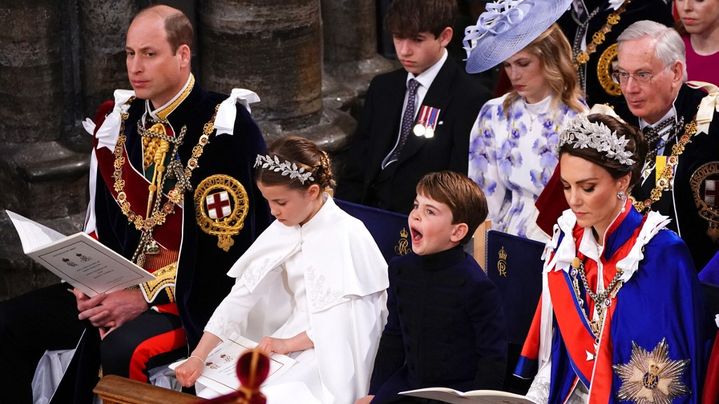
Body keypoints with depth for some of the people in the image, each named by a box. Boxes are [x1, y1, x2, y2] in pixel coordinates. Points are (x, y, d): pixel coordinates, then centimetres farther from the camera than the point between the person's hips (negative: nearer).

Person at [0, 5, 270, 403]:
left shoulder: (225, 129, -13)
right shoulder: (118, 122, 7)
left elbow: (225, 245, -16)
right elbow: (100, 223, 14)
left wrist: (147, 295, -19)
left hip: (195, 298, -7)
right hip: (119, 284, 7)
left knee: (122, 350, -35)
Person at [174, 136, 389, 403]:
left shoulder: (348, 235, -17)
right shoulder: (283, 231, 2)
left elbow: (348, 321, -16)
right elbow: (243, 293, -3)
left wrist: (289, 343, -19)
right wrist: (199, 356, -10)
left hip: (335, 349, -6)